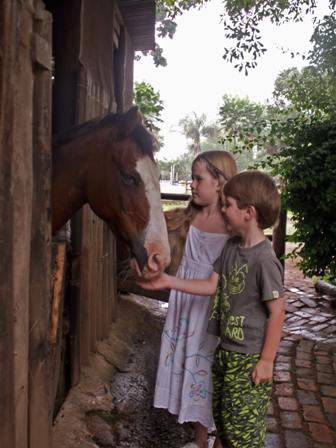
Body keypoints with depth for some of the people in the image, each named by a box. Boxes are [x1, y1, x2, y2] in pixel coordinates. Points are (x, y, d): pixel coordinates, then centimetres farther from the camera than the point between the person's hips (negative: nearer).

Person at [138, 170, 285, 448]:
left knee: (242, 424, 7)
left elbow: (277, 312, -19)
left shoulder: (264, 259, -23)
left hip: (250, 357, -7)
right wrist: (168, 282, -1)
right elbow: (212, 285, 5)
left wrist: (267, 360, -15)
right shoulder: (232, 247, 1)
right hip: (225, 350, 8)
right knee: (221, 413, 24)